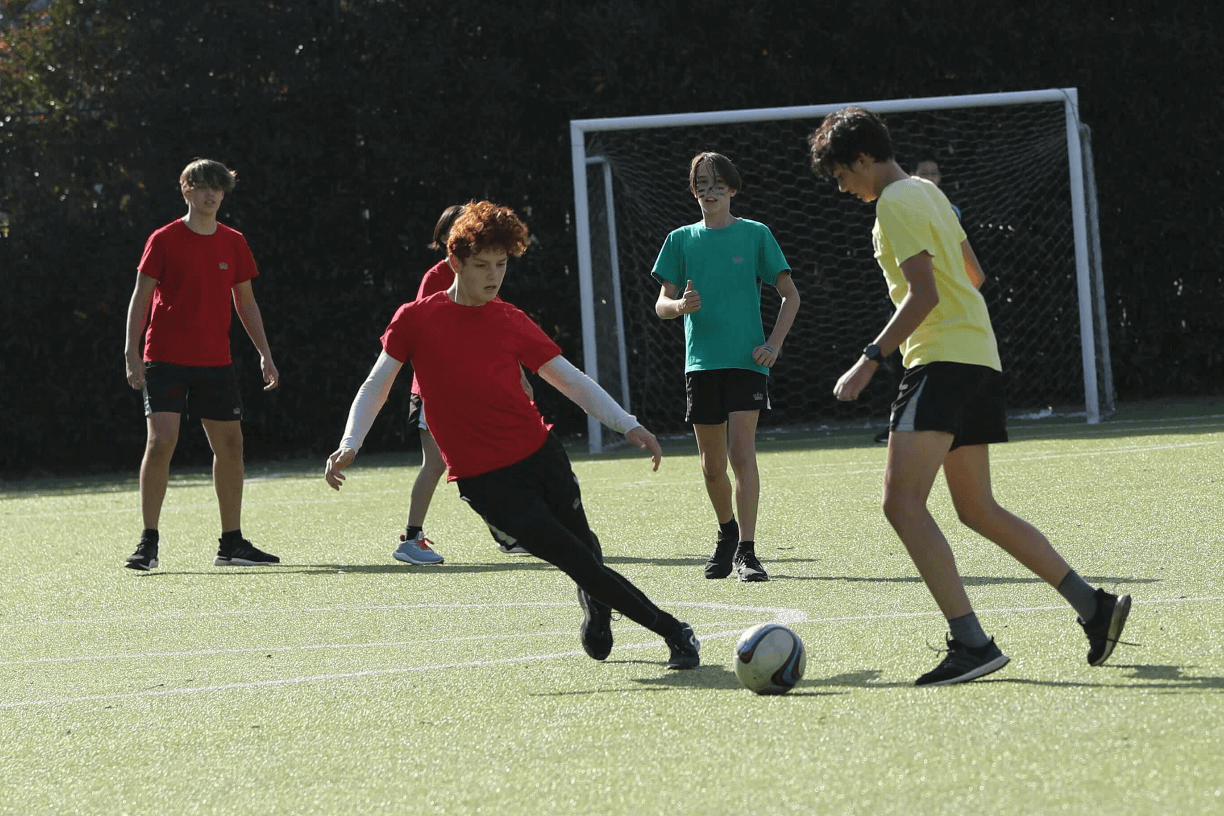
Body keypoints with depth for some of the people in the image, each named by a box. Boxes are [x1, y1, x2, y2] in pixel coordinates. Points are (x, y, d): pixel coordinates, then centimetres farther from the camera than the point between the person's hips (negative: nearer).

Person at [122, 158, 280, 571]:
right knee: (161, 441, -16)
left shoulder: (234, 243, 8)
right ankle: (148, 543, -10)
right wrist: (132, 354, -11)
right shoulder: (164, 240, -4)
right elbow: (140, 298, -3)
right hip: (165, 360, -5)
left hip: (215, 362, 5)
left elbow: (245, 302, 16)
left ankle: (231, 543, 16)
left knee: (230, 443, 5)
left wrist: (264, 353, 10)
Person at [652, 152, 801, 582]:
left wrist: (774, 344, -5)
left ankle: (746, 551, -16)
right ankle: (727, 532, 32)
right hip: (701, 363, 3)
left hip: (746, 361, -3)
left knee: (742, 453, -16)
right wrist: (680, 305, -15)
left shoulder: (755, 235, 4)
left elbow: (790, 294, 7)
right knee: (712, 464, 8)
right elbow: (661, 304, 9)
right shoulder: (681, 240, 10)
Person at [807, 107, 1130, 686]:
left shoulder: (896, 203, -9)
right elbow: (973, 274, 28)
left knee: (903, 503, -18)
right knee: (977, 510, 15)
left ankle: (971, 642, -26)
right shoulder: (927, 192, 20)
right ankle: (1093, 605, 13)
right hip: (978, 358, 10)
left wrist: (870, 359, -17)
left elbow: (924, 293, -17)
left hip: (944, 361, -10)